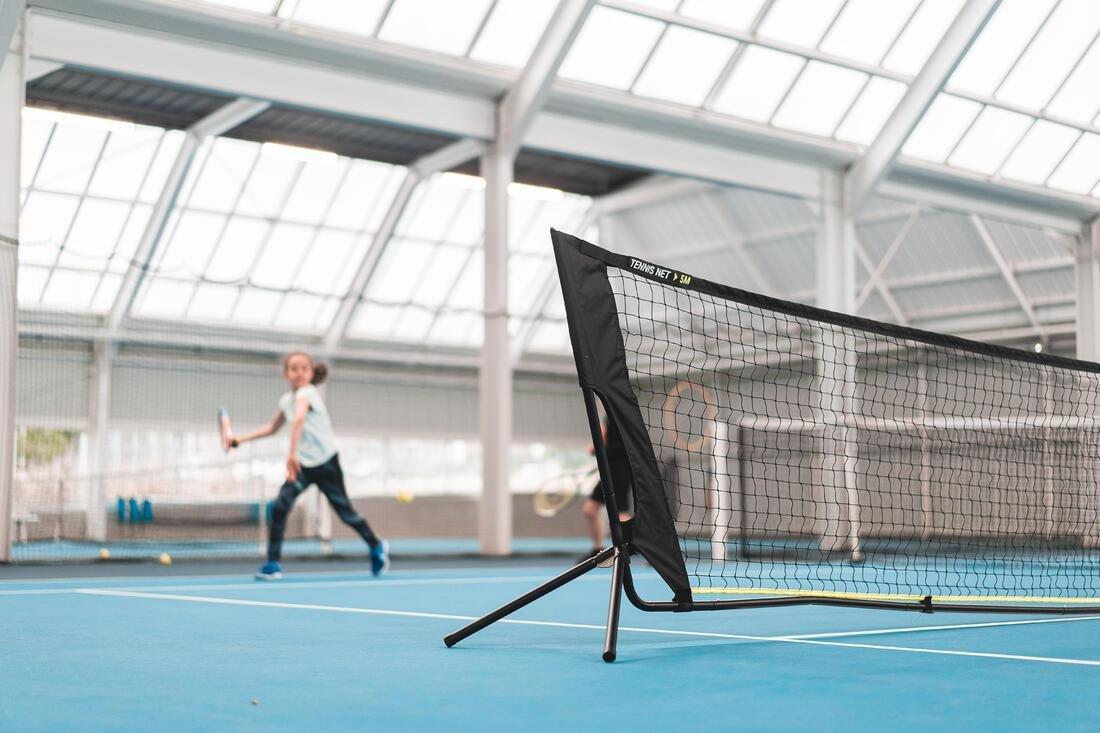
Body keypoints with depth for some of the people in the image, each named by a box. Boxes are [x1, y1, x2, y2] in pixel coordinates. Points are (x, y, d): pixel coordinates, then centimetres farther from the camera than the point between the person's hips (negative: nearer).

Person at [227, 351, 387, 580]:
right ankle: (273, 564, -10)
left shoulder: (307, 393, -18)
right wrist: (241, 439, 18)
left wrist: (292, 454, -49)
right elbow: (272, 428, 23)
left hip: (326, 462, -6)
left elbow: (299, 419, -38)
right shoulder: (286, 400, 6)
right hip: (303, 465, 6)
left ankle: (376, 547, 29)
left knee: (345, 512, 3)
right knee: (280, 507, -14)